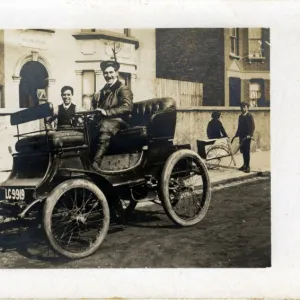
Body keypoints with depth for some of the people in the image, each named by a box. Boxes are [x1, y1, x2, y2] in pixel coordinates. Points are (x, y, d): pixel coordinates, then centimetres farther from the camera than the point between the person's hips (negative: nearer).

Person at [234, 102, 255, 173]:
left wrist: (250, 135, -20)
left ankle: (247, 166, -1)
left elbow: (253, 126, -10)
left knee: (247, 151, -5)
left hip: (247, 136, -6)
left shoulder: (250, 116, -5)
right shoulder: (240, 116, 14)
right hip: (241, 136, 6)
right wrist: (236, 135, 16)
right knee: (243, 151, 9)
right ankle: (245, 165, 19)